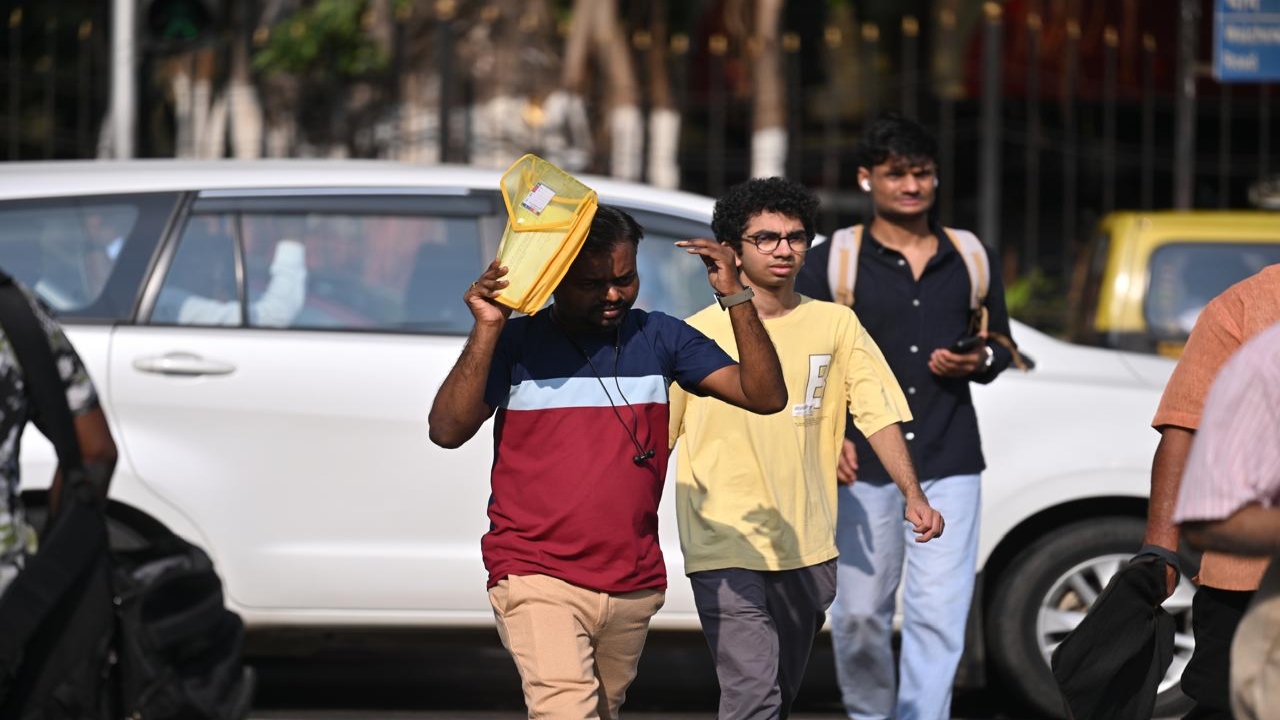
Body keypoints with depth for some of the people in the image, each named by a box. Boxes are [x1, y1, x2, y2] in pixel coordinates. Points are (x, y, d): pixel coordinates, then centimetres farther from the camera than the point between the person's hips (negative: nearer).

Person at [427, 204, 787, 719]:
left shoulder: (659, 338, 8)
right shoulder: (516, 343, -1)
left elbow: (765, 397, 1)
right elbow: (447, 430, -11)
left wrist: (736, 298, -9)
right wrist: (486, 330, -18)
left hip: (633, 586, 5)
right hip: (537, 580, -5)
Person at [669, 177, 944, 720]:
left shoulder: (835, 325, 6)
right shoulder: (698, 334, -2)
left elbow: (879, 414, 2)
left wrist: (913, 497, -12)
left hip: (808, 552, 4)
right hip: (727, 550, -4)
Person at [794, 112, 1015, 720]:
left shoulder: (971, 259, 12)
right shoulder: (831, 261, 3)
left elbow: (1001, 343, 20)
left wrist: (980, 361, -4)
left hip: (949, 463, 1)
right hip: (861, 463, -1)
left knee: (938, 614, -10)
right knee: (860, 614, 3)